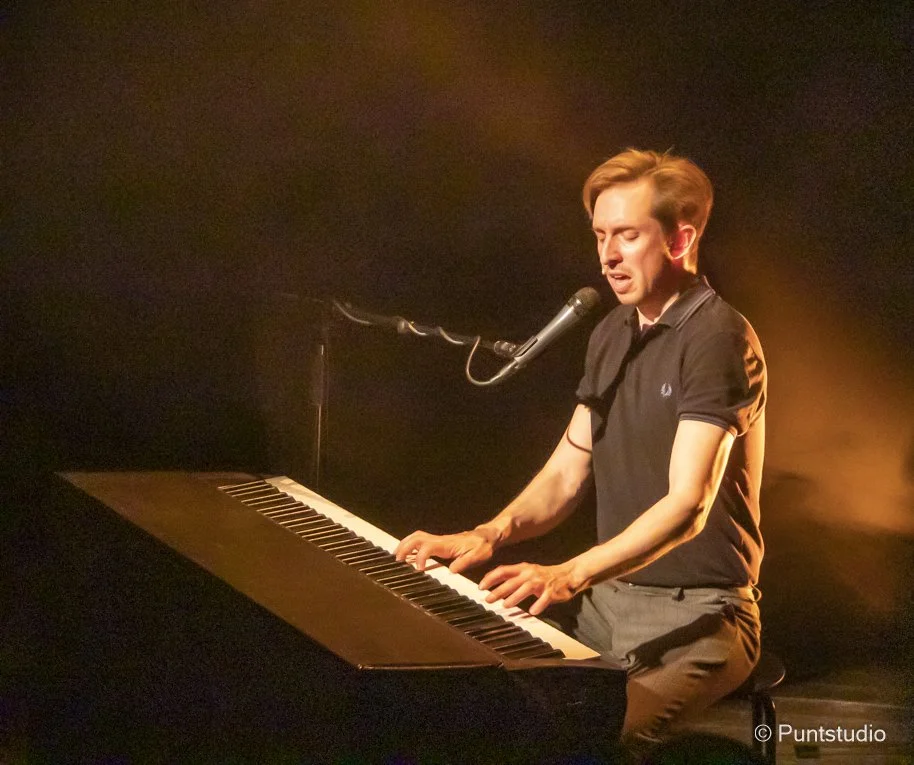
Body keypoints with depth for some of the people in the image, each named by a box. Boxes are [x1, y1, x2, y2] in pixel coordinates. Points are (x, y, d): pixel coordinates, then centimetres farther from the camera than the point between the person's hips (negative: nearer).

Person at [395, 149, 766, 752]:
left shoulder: (718, 338, -15)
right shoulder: (611, 336, 13)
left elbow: (688, 504, -25)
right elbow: (567, 474, 13)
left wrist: (571, 575, -37)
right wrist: (490, 534, -6)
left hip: (696, 614, -8)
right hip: (608, 598, 8)